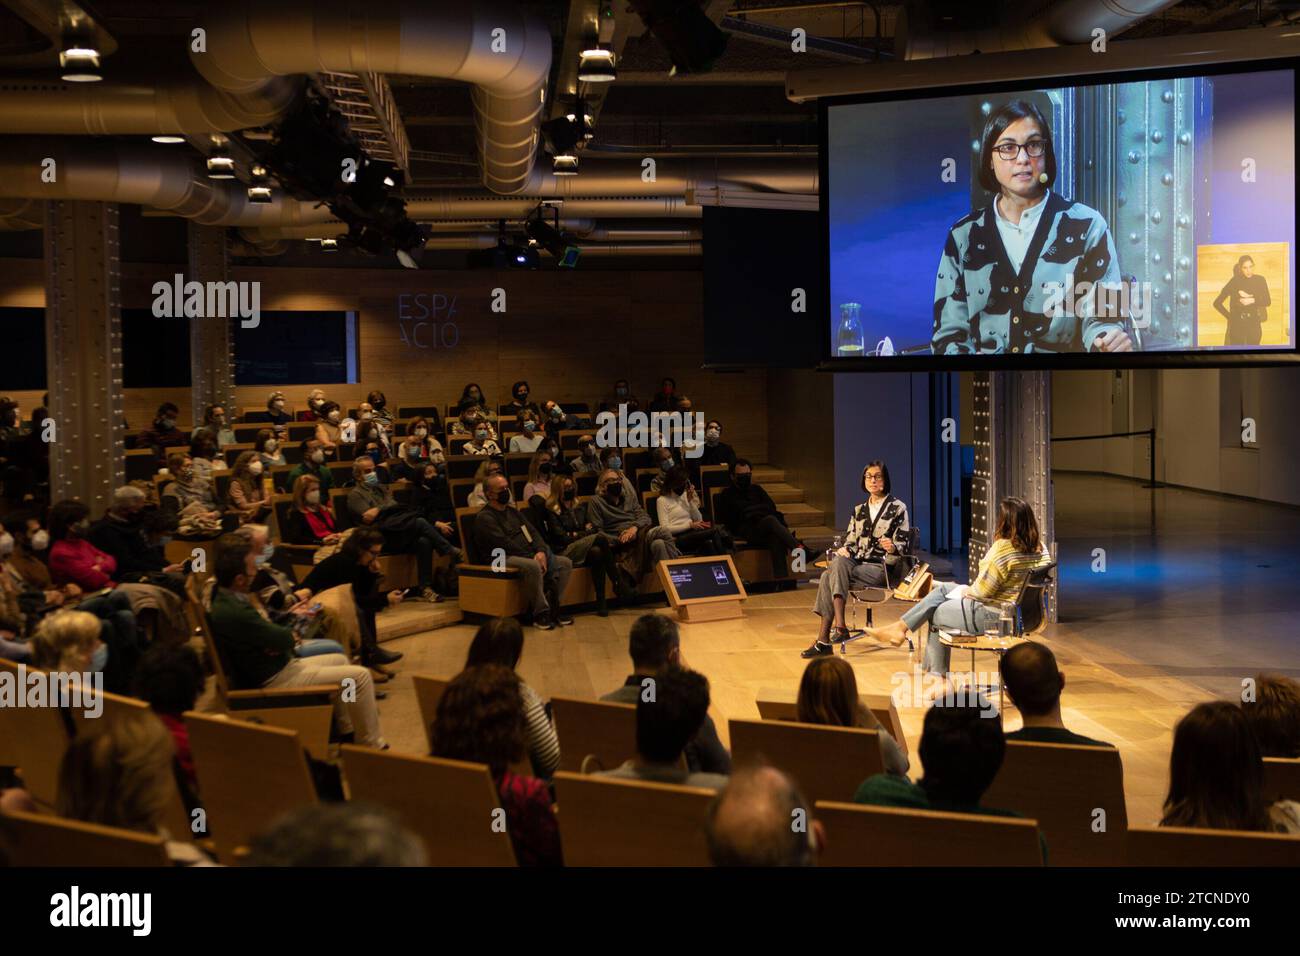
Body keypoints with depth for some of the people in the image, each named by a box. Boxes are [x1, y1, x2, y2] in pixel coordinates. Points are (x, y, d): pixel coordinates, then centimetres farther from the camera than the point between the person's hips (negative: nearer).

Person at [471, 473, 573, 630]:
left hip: (529, 555, 9)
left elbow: (533, 532, 11)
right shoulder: (484, 518, -5)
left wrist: (541, 552, -9)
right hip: (503, 559, -9)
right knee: (533, 566, -37)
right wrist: (532, 556, -15)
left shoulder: (513, 512, 22)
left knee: (565, 563, -6)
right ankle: (540, 613, -27)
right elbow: (504, 544, -15)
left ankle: (552, 604, -10)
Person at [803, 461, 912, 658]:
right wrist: (845, 550, -8)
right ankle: (839, 626, -39)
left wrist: (892, 548, -27)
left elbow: (902, 546, -3)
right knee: (838, 562, -32)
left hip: (884, 568, -5)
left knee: (829, 577, -29)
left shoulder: (898, 508, 2)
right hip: (859, 563, 5)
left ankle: (828, 635, -32)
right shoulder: (859, 510, 18)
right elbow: (850, 541, 17)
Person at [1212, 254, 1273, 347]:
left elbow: (1268, 302, 1)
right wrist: (1230, 317, -7)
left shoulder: (1260, 280, 0)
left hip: (1254, 324, 1)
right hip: (1237, 325, -1)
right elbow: (1217, 303, -3)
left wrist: (1253, 300, -15)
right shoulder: (1234, 282, -4)